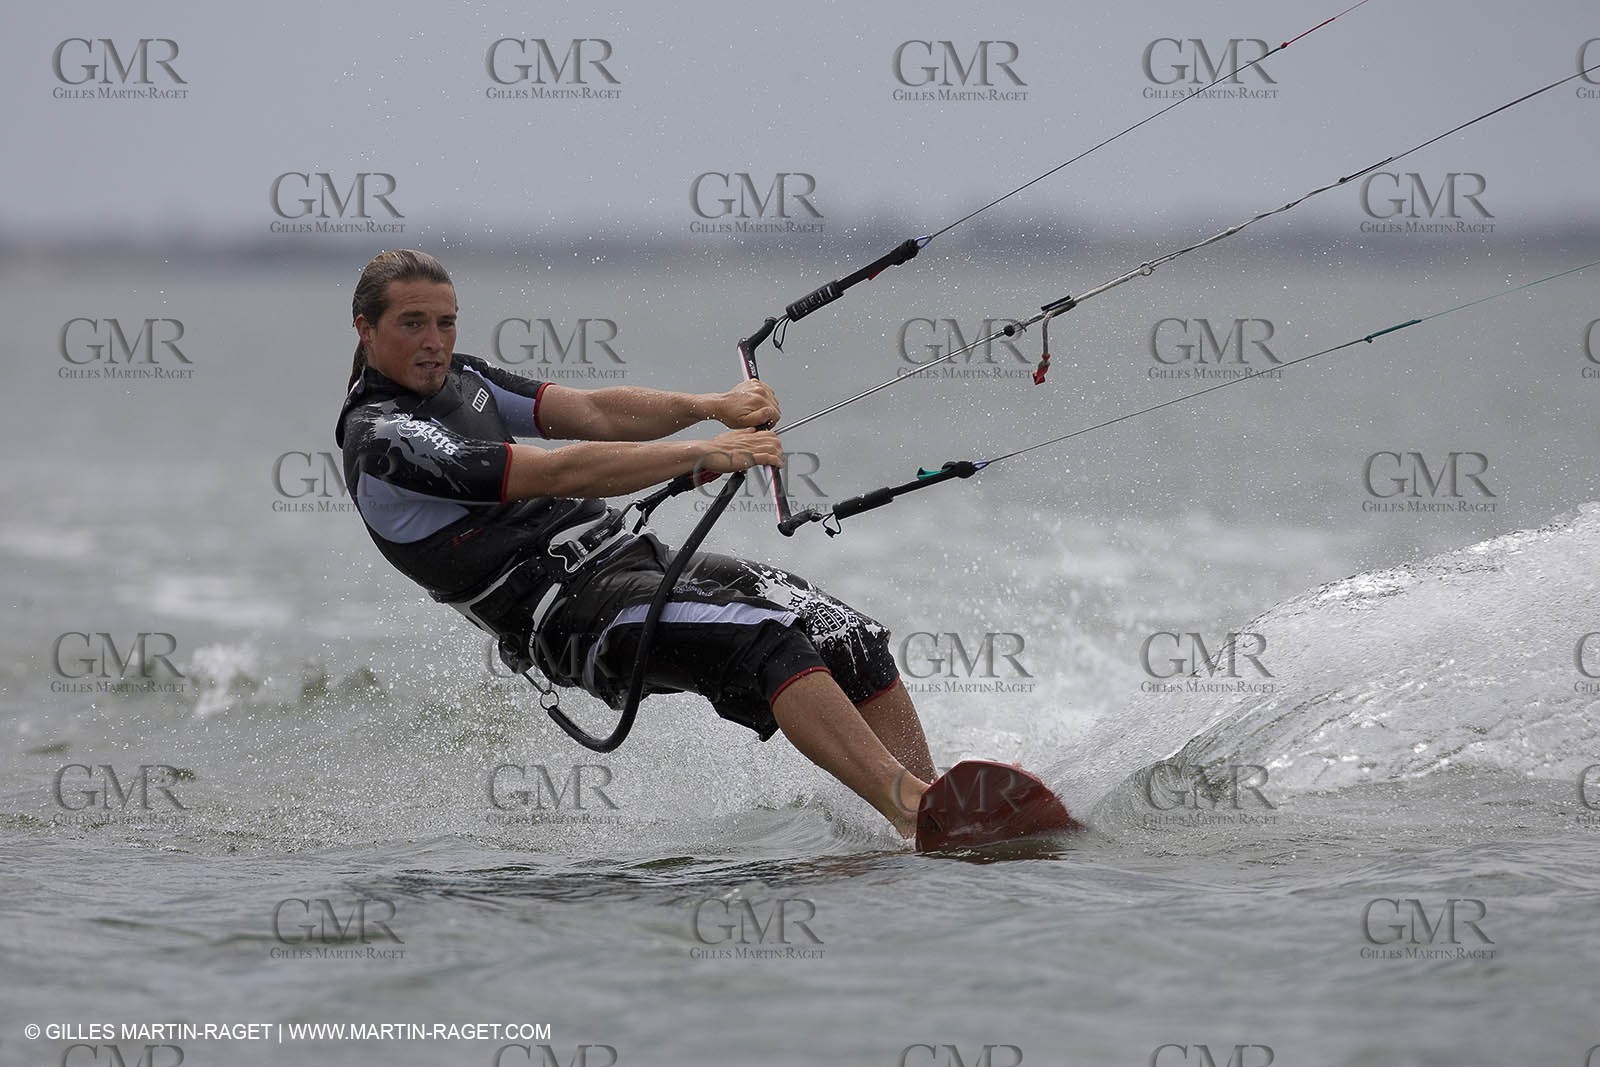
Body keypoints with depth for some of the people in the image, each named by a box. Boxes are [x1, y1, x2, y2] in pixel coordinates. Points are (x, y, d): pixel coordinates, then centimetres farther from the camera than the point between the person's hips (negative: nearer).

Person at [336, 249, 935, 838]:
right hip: (571, 612, -9)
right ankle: (907, 801, -39)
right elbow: (557, 474, -18)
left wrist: (711, 406, -6)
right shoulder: (383, 442, -10)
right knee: (767, 637, -30)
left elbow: (592, 413, 11)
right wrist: (703, 454, -21)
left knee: (854, 641, -8)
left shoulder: (457, 379, 19)